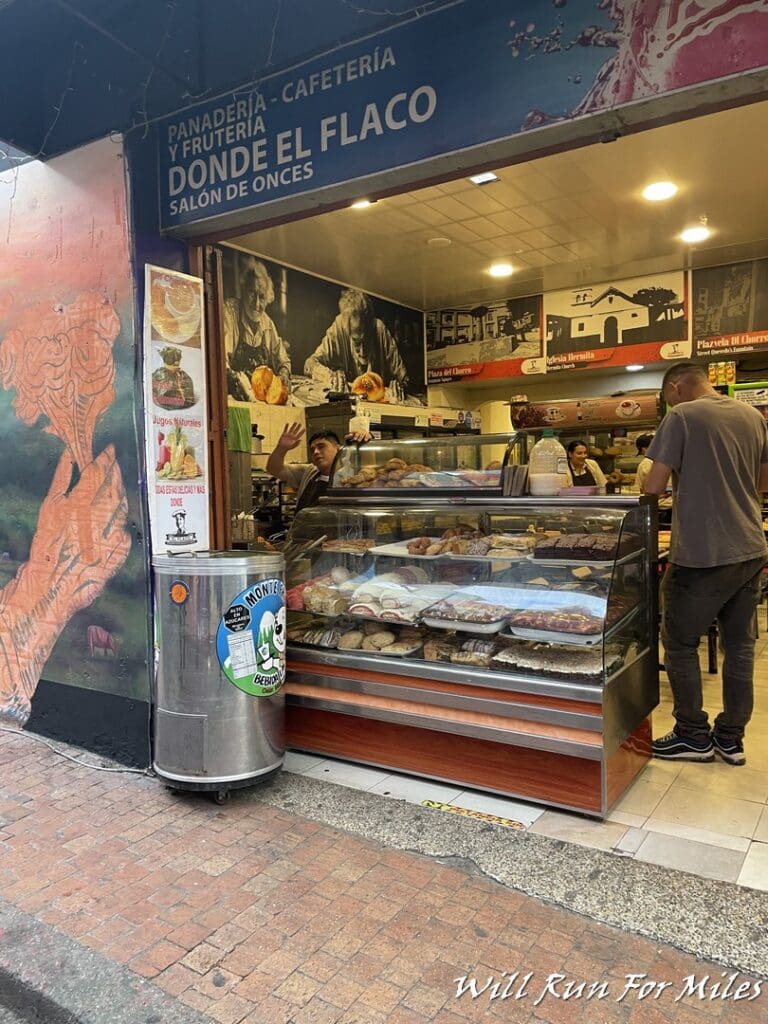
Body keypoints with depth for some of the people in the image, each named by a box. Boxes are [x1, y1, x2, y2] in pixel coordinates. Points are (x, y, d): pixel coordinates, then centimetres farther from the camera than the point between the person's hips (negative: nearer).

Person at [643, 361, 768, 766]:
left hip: (702, 555, -6)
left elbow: (653, 487, -13)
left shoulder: (681, 416, -10)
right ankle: (731, 737, 24)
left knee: (679, 642, 8)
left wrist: (678, 480, 8)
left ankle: (694, 736, 17)